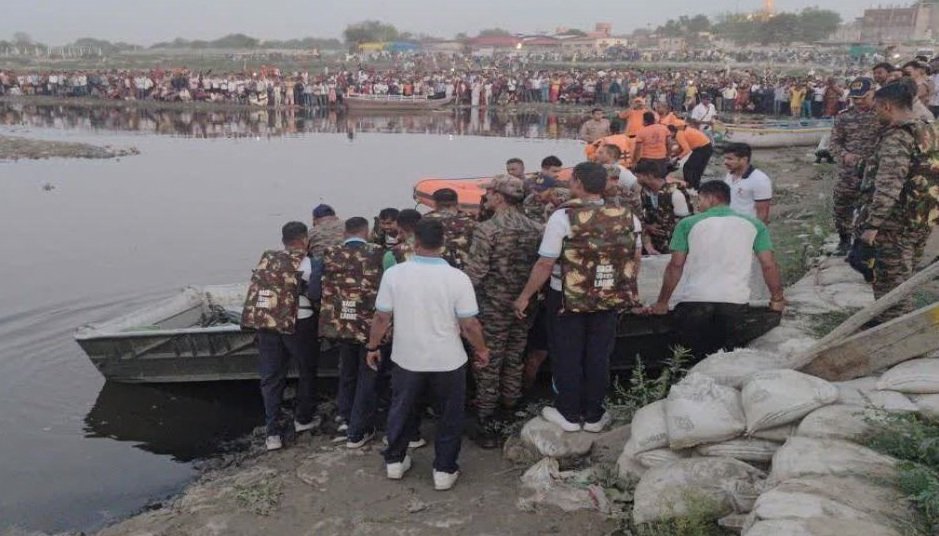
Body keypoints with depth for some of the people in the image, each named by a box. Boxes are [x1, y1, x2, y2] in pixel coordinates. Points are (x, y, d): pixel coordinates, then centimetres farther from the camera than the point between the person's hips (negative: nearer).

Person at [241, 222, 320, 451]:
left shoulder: (266, 259, 6)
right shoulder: (306, 264, -7)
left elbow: (259, 289, 10)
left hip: (265, 323, 4)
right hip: (298, 324, -4)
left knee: (271, 377, 9)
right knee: (307, 372, 19)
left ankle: (272, 432, 7)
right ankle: (303, 418, 30)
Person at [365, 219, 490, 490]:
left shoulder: (393, 274, -13)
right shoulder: (457, 278, -17)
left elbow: (381, 318, -5)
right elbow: (469, 325, -13)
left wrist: (372, 347, 10)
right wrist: (482, 350, 5)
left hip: (407, 359, 2)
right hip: (448, 361, -1)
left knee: (401, 410, 23)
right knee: (449, 415, 18)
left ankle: (394, 460, 37)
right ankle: (444, 470, 25)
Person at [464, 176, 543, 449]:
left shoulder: (487, 229, -16)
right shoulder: (535, 229, -1)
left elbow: (475, 272, -18)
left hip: (493, 307, -5)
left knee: (488, 364, 5)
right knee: (514, 360, 19)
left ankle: (487, 422, 9)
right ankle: (511, 407, 32)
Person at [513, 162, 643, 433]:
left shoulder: (563, 216, -17)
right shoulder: (627, 217, -3)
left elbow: (545, 264, -17)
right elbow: (636, 257, 7)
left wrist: (525, 296, -7)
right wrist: (625, 288, 21)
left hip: (568, 298, -4)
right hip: (610, 299, 4)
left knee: (567, 356, 11)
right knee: (599, 357, 14)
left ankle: (569, 415, 21)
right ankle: (593, 415, 25)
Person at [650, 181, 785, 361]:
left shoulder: (688, 224, 5)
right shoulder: (753, 224, 10)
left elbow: (675, 266, 1)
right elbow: (769, 265, 6)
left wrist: (662, 302, 6)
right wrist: (777, 299, 17)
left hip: (694, 302, -1)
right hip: (735, 301, 2)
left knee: (693, 361, 9)